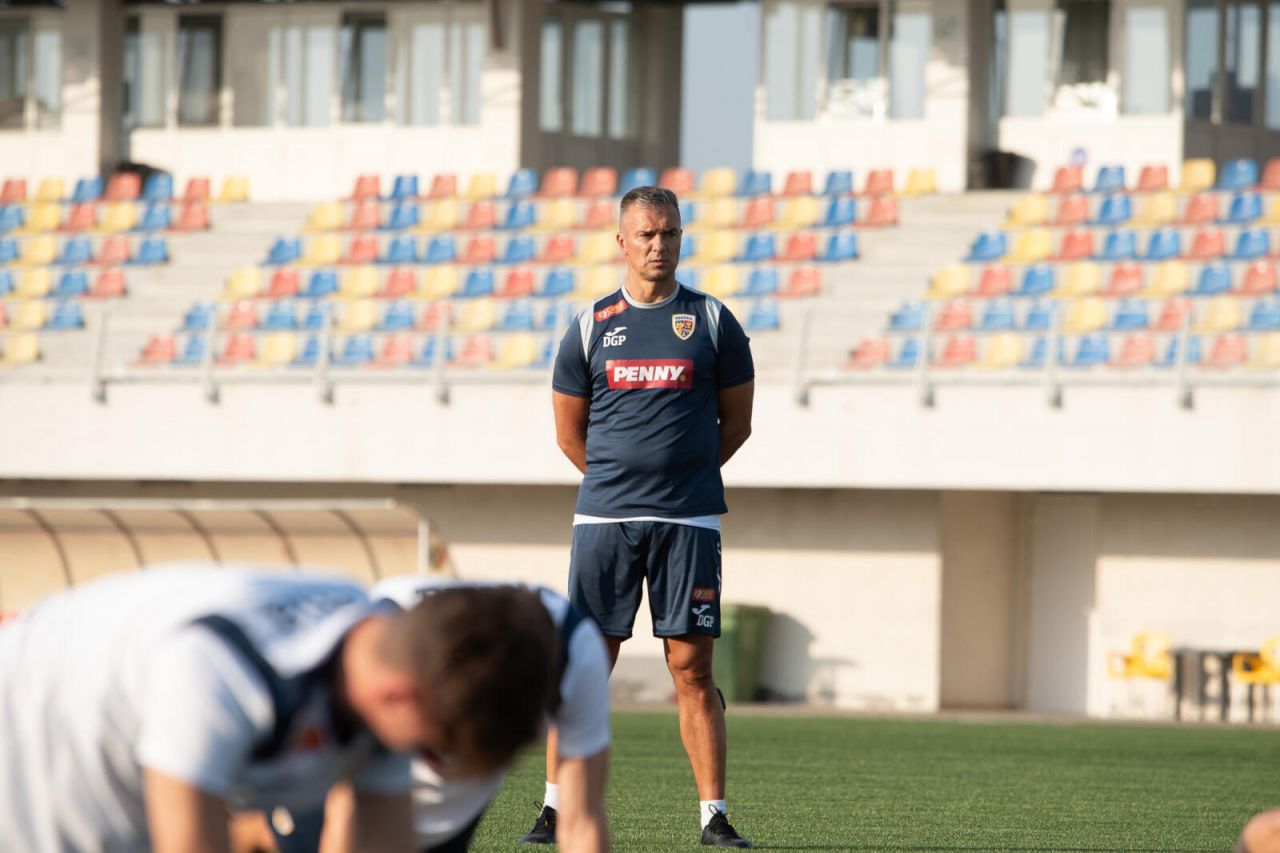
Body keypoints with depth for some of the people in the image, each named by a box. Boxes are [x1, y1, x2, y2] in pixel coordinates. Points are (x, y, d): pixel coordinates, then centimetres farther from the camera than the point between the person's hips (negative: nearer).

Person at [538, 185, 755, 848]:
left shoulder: (712, 322, 5)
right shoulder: (591, 327, 7)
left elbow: (736, 423, 12)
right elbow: (570, 431, 14)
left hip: (688, 522, -1)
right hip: (603, 518, 1)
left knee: (692, 669, -2)